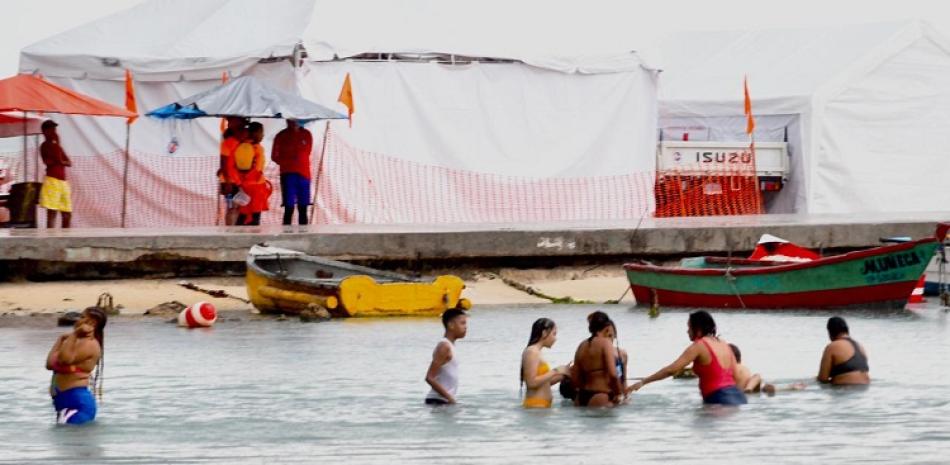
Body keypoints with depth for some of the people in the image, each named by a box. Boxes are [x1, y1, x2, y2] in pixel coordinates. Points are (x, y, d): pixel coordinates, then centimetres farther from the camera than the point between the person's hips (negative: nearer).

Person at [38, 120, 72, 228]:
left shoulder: (56, 146, 20)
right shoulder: (45, 146, -4)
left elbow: (69, 163, 12)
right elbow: (58, 160, -15)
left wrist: (62, 162, -8)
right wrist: (57, 143, -8)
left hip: (63, 182, 8)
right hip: (52, 180, -8)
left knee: (67, 214, 7)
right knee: (52, 212, -13)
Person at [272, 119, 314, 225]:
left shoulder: (307, 135, 7)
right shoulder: (281, 136, 1)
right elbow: (274, 156, 4)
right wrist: (287, 163, -8)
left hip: (304, 174, 3)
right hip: (288, 175, -3)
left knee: (303, 209, 6)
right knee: (289, 209, -8)